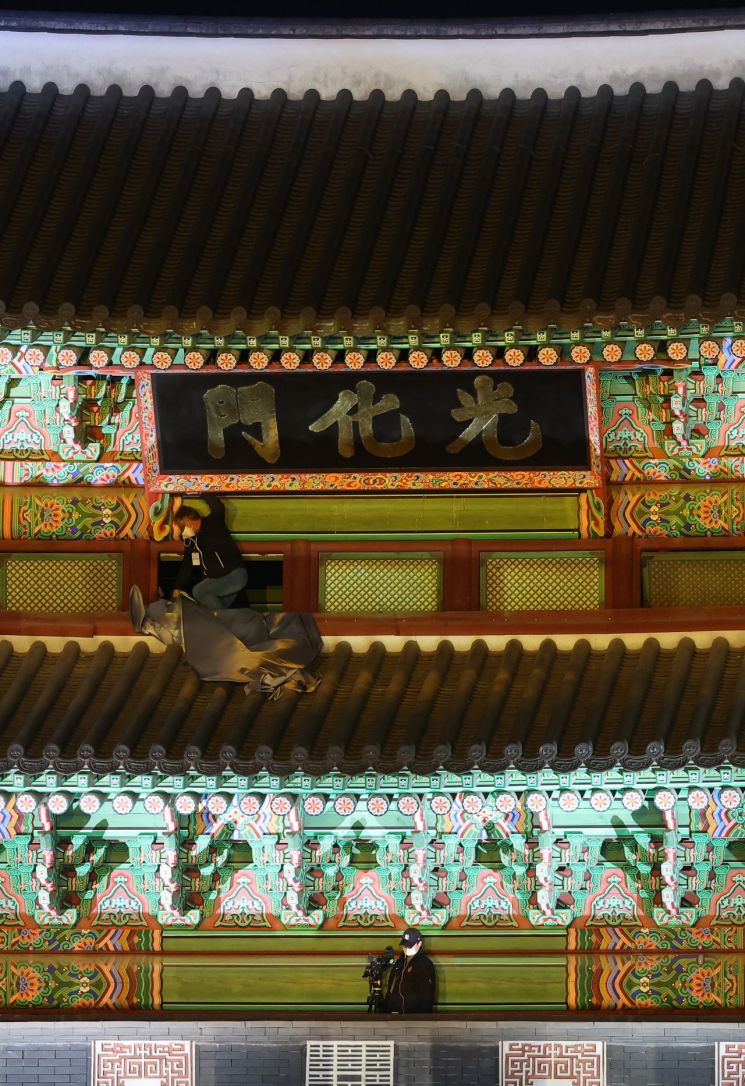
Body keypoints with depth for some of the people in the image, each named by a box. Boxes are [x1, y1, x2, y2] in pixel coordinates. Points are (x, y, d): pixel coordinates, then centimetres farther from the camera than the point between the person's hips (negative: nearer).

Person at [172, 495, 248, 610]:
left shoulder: (213, 523, -9)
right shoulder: (190, 540, 11)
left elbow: (218, 508, -30)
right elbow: (186, 565, 16)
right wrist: (177, 587, 10)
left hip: (235, 576, -8)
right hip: (216, 580, 8)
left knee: (198, 591, -20)